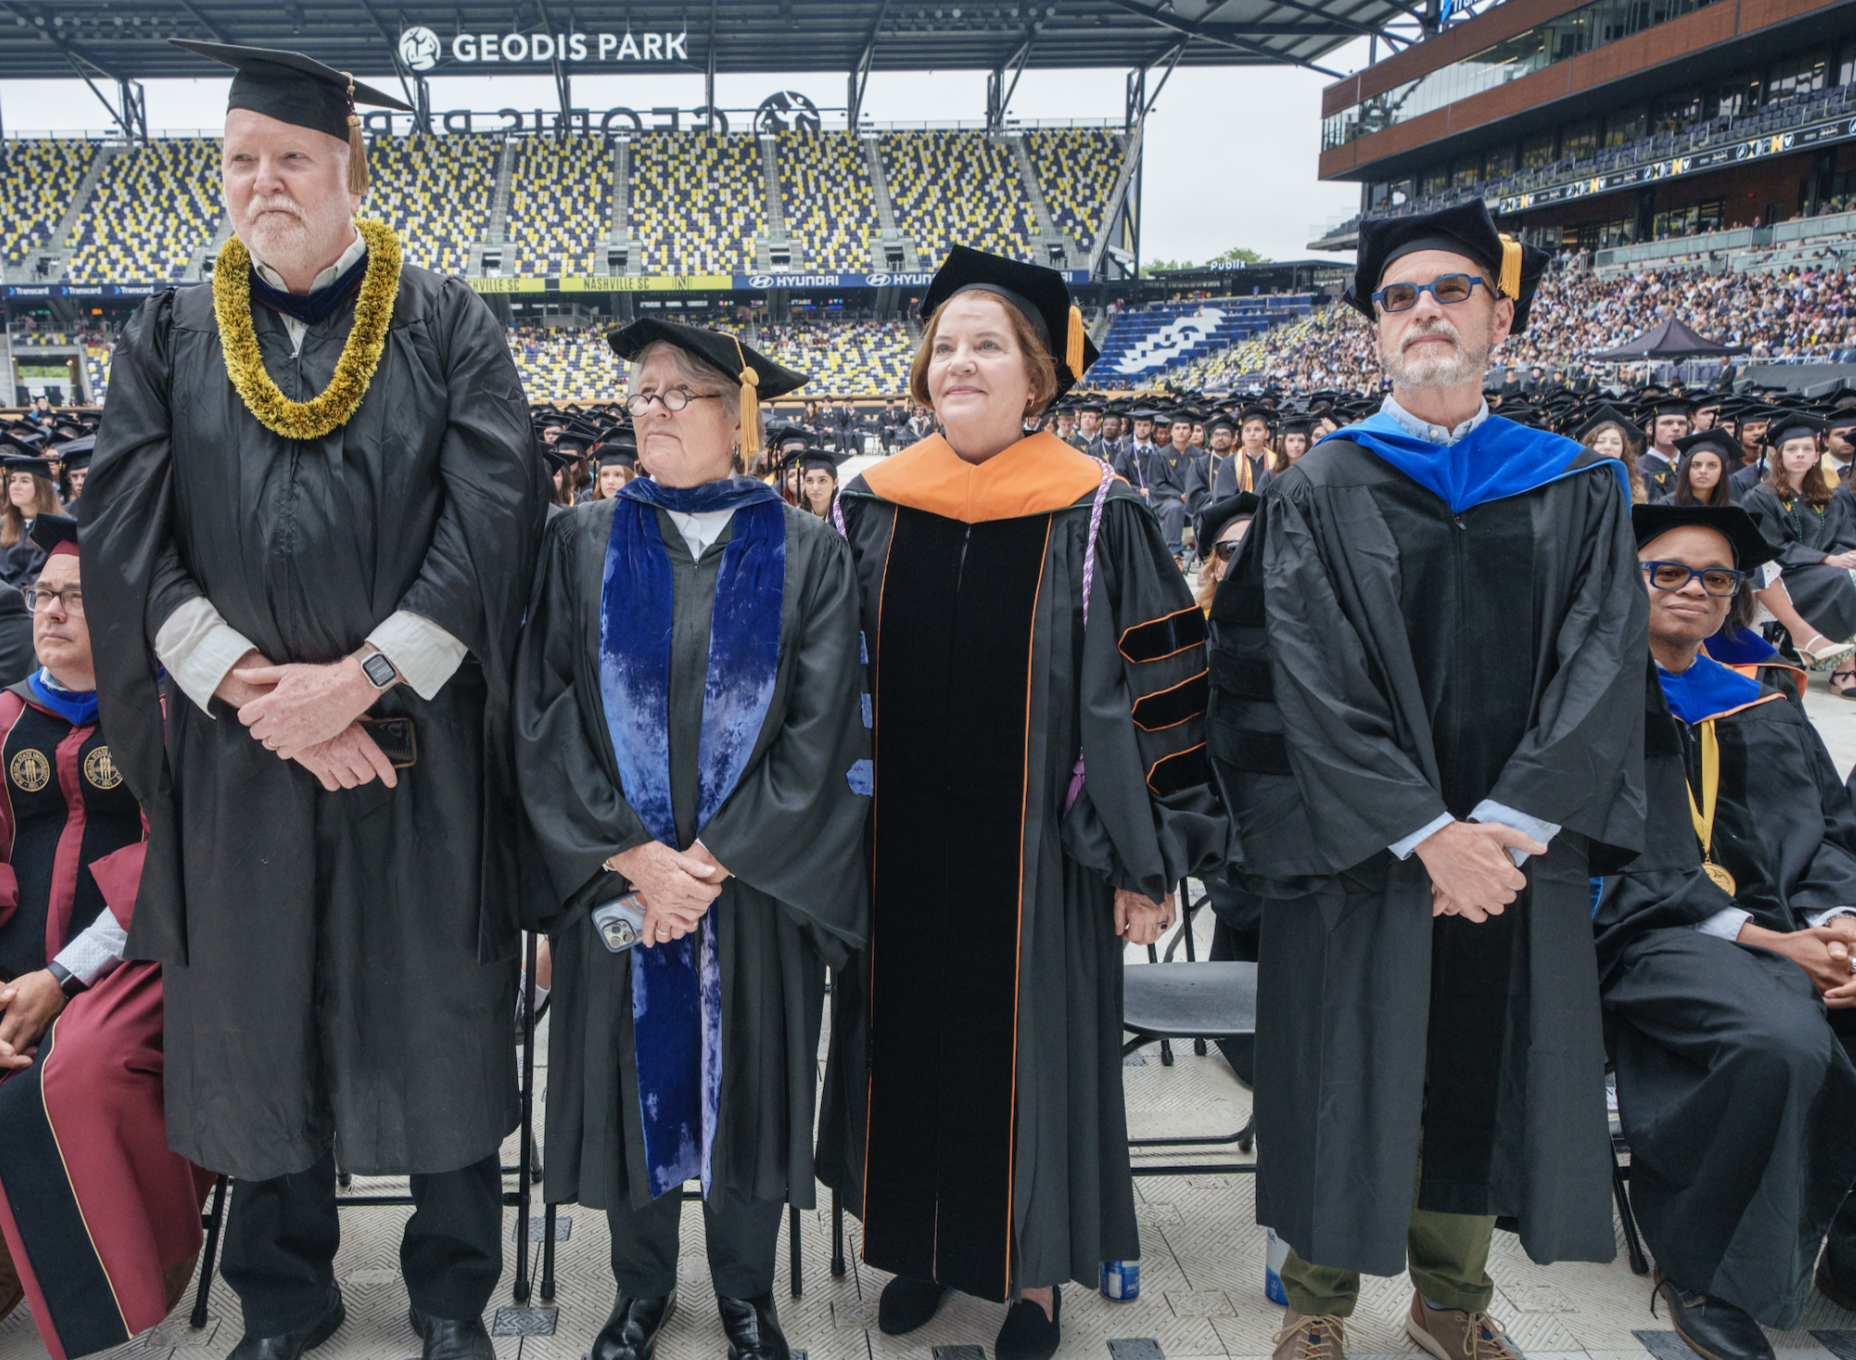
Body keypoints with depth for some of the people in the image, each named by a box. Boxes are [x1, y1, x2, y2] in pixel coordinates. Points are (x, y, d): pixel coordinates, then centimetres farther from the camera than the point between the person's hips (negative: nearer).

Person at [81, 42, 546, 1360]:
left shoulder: (448, 327, 2)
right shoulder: (169, 338, 8)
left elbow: (495, 518, -9)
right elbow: (125, 537, -1)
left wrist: (361, 676, -17)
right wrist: (251, 686, -14)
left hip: (417, 744, -2)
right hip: (234, 755, 2)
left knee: (441, 1026, 7)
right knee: (256, 1032, 12)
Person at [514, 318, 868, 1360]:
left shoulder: (806, 553, -1)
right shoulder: (583, 545, 3)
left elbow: (821, 731, -7)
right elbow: (547, 719, -4)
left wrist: (714, 859, -13)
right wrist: (634, 855, -13)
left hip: (759, 882, -1)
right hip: (616, 881, 1)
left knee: (748, 1078, 10)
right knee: (634, 1077, 10)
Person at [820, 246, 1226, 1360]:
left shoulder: (1098, 518, -8)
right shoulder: (874, 508, 2)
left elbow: (1158, 691, -8)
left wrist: (1149, 855, -10)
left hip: (1033, 851, -3)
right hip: (902, 847, 3)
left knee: (1029, 1046, 9)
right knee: (911, 1040, 14)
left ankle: (1036, 1269, 29)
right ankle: (922, 1241, 35)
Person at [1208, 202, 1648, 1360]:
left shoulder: (1580, 492, 6)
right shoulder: (1321, 495, -2)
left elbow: (1604, 665, -3)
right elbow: (1308, 680, -11)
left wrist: (1507, 823, -15)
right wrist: (1427, 831, -18)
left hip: (1515, 848, 3)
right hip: (1359, 852, -2)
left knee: (1483, 1071, 13)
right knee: (1347, 1076, 6)